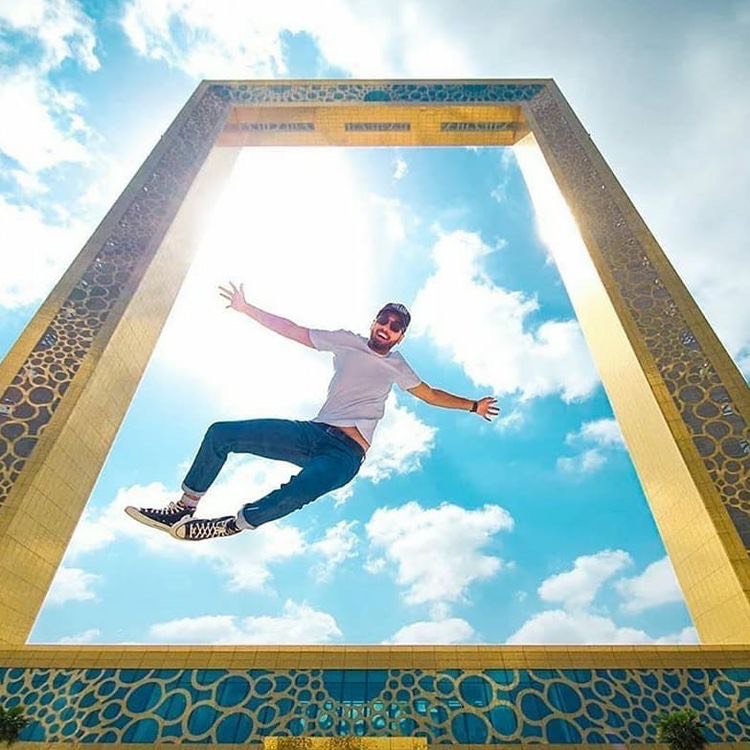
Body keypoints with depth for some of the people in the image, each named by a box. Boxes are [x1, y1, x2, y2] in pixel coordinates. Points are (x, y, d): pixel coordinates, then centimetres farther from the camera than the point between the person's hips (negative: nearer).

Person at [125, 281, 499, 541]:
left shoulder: (396, 366, 15)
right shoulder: (346, 341, 14)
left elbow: (430, 393, 24)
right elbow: (293, 330, 13)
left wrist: (473, 405, 21)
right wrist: (247, 309, 9)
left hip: (346, 452, -2)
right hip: (313, 432, 3)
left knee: (297, 493, -36)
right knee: (220, 433, -8)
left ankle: (230, 525, -11)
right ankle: (182, 509, 6)